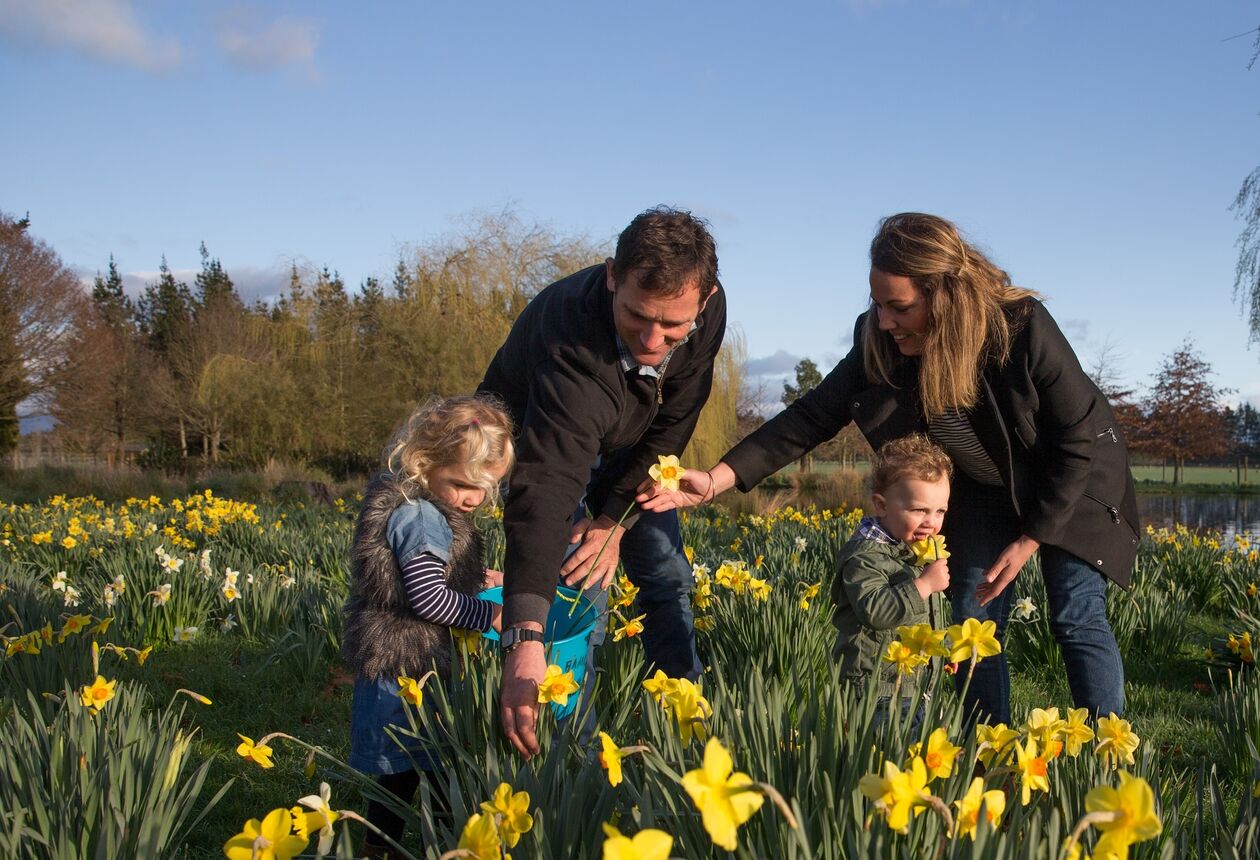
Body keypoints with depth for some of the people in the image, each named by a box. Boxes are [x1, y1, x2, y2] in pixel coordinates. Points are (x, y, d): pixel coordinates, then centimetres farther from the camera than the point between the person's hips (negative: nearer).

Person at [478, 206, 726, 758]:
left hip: (624, 442, 5)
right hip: (534, 435, -5)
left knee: (667, 577, 6)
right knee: (578, 591, -16)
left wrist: (616, 519, -22)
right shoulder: (573, 343, -45)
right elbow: (545, 489, -56)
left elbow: (670, 427, -15)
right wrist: (523, 637, -66)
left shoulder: (707, 309, -28)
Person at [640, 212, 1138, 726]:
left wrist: (1029, 541, -22)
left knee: (1077, 622, -6)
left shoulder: (1024, 328, -34)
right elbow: (813, 416, -19)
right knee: (976, 622, -1)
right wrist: (717, 479, -30)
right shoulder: (880, 346, -23)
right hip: (987, 490, 4)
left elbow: (1080, 440, -24)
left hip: (1073, 482, -4)